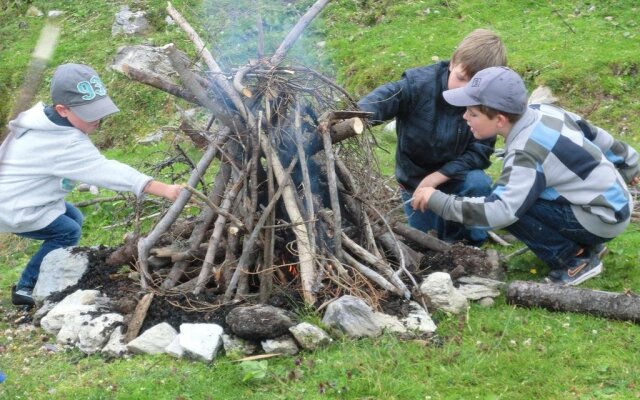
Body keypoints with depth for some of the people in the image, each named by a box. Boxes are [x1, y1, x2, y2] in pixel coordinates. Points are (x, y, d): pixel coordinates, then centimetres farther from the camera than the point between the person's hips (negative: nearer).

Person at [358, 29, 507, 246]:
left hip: (454, 175, 0)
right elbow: (383, 98, -38)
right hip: (416, 178, 0)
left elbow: (479, 152, -19)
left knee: (479, 183, -32)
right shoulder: (420, 83, -26)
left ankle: (473, 239, -4)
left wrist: (438, 176, -29)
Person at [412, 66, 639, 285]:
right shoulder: (541, 112, -3)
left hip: (603, 219, -9)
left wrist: (437, 200, -28)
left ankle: (575, 260, -5)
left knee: (514, 207, -19)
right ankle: (585, 244, 19)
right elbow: (594, 134, 10)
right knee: (515, 196, 14)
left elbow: (499, 211, -36)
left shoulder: (527, 154, -28)